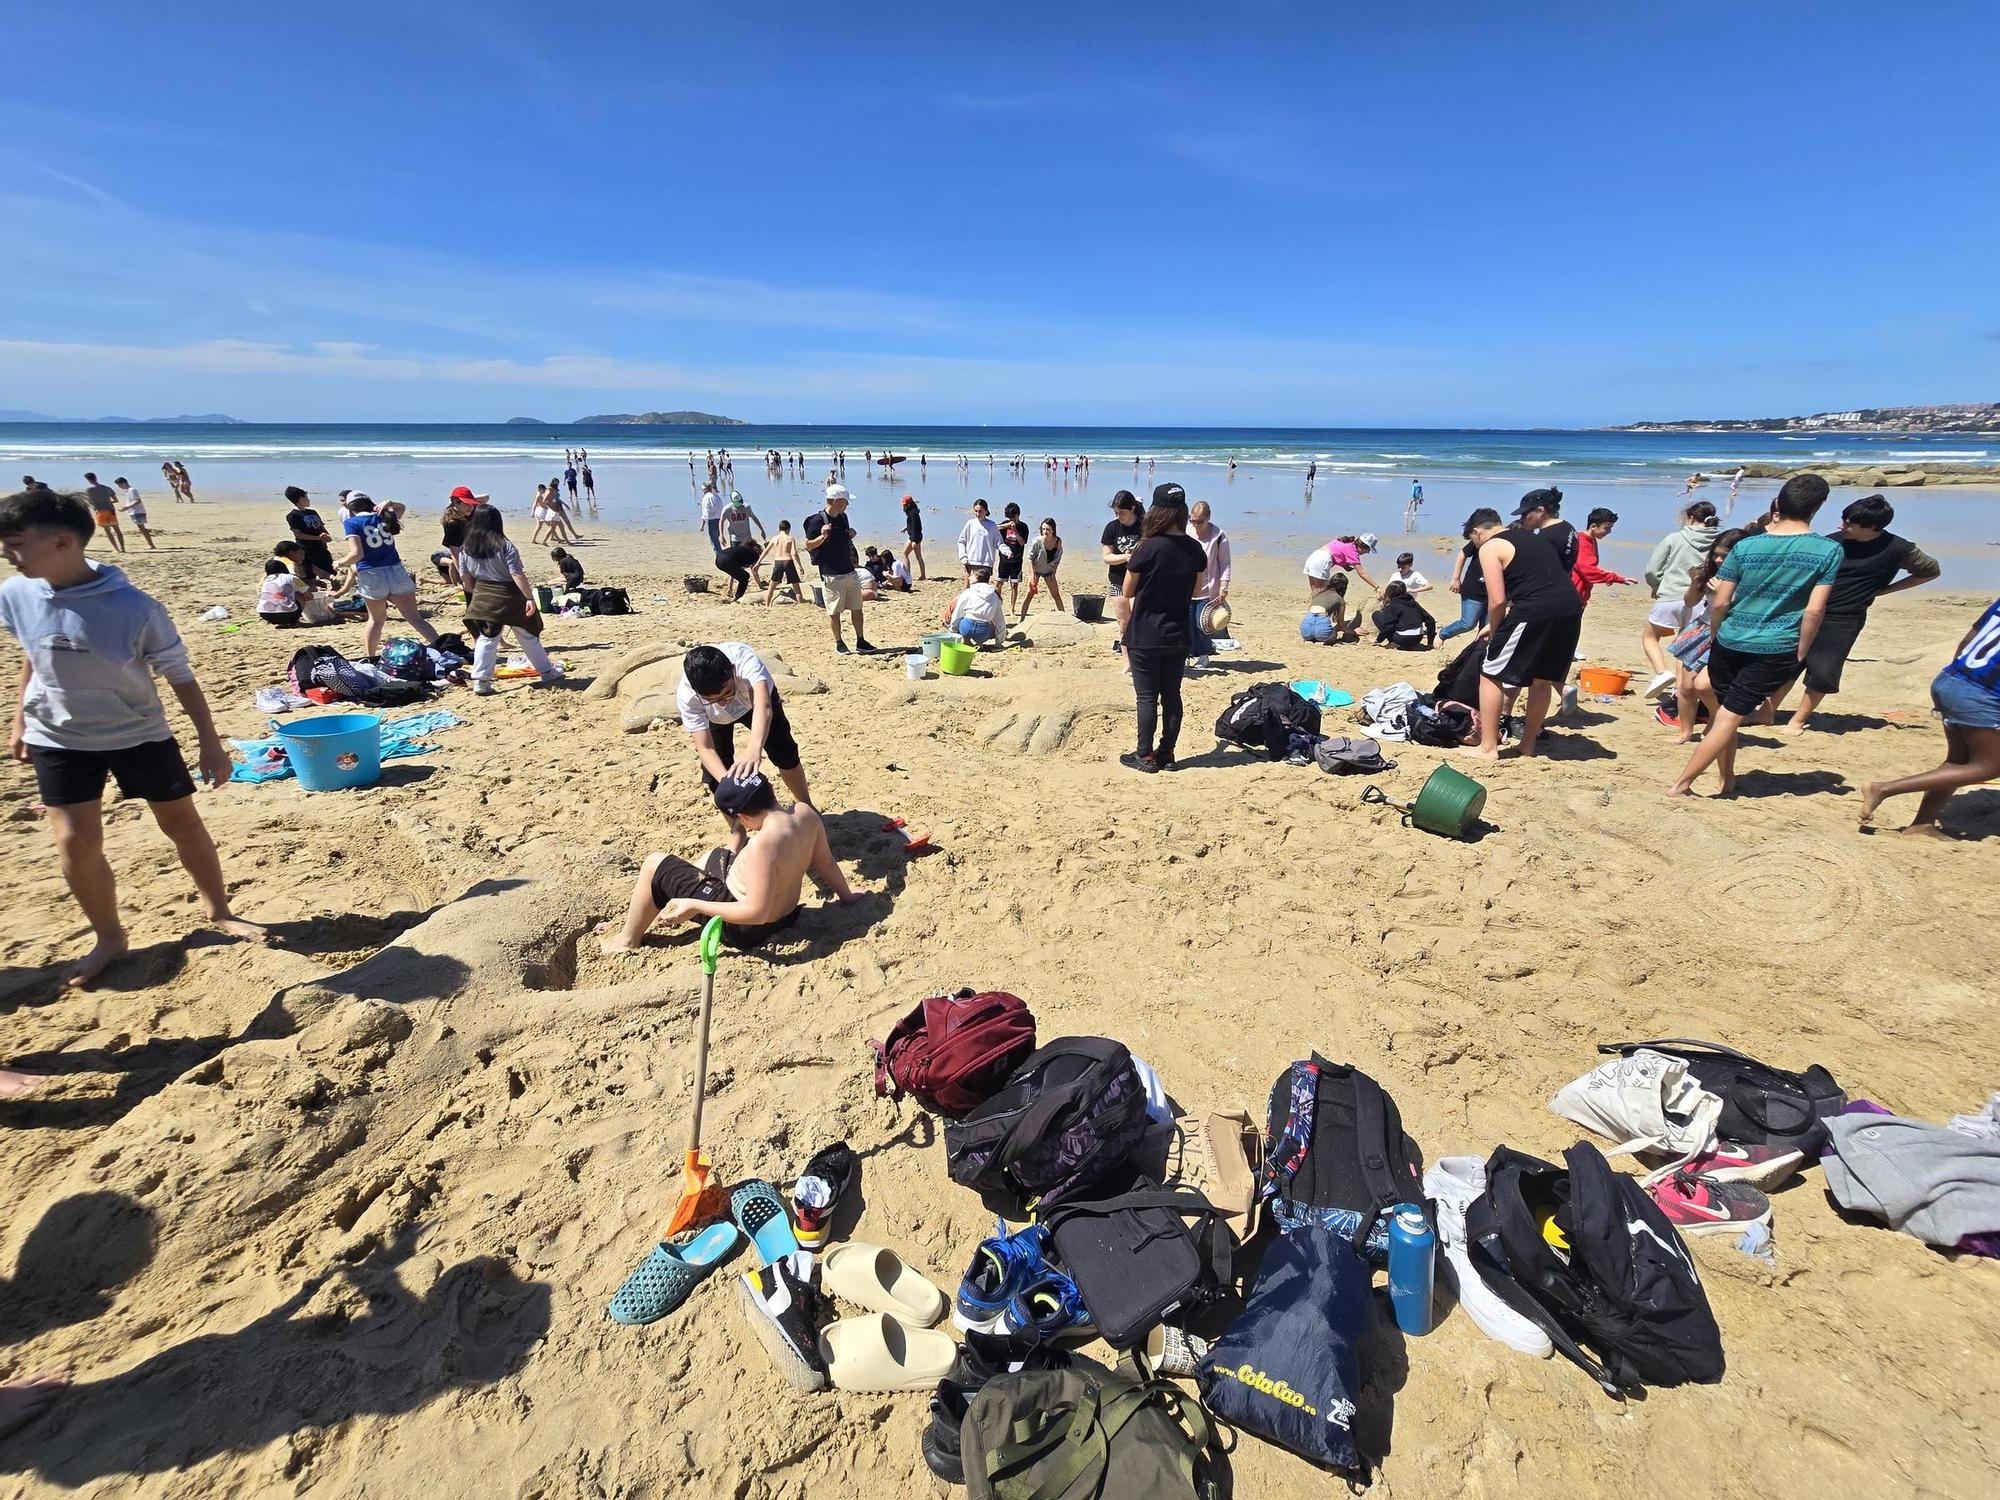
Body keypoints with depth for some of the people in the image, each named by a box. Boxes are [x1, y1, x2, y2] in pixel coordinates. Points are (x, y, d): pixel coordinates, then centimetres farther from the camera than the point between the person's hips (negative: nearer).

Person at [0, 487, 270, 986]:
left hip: (140, 734, -3)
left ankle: (218, 911, 25)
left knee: (184, 825, 6)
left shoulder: (134, 608, -22)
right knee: (76, 841, -2)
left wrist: (210, 742, -12)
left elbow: (180, 674, -13)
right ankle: (108, 937, 17)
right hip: (59, 739, 3)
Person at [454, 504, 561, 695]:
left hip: (482, 599, 4)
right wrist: (530, 597, -17)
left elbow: (466, 578, 7)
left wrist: (476, 595, 20)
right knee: (528, 637, 10)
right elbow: (517, 575, -19)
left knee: (486, 639, 8)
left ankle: (480, 681, 1)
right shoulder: (504, 546, -14)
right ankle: (546, 672, 23)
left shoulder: (465, 549, 1)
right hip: (509, 598, -4)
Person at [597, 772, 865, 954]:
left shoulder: (763, 844, -36)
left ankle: (628, 940, 22)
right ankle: (669, 912, 46)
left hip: (744, 927, -9)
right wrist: (846, 894, 16)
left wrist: (693, 906, -25)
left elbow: (757, 912, -32)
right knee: (713, 856, 32)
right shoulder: (805, 812, -14)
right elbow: (825, 862, -1)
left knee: (654, 865, 2)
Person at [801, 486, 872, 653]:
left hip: (849, 571, 7)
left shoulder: (843, 517, 10)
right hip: (831, 574, -7)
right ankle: (839, 643, 16)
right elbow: (808, 546, -9)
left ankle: (860, 641, 18)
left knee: (857, 607, 9)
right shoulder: (818, 519, -12)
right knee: (834, 611, 3)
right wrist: (822, 536, -26)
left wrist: (851, 534, 4)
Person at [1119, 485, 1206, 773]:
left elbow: (1128, 593, -5)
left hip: (1145, 636, -4)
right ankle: (1166, 753, 18)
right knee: (1172, 695, 11)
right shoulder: (1195, 549, 0)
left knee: (1147, 696, 3)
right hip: (1178, 636, 5)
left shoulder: (1147, 548, -15)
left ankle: (1145, 755, 9)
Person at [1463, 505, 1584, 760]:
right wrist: (1498, 625, 34)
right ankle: (1528, 743, 31)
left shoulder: (1489, 548, 1)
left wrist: (1493, 633, 8)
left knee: (1491, 675, 6)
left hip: (1535, 613, -8)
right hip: (1571, 607, 8)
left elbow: (1498, 600, -8)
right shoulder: (1528, 536, 26)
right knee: (1542, 679, 21)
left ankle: (1488, 747, 7)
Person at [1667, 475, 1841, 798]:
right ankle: (1681, 784, -4)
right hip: (1777, 650, -2)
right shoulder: (1829, 550, -6)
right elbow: (1814, 610, -9)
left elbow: (1719, 603, -3)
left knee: (1723, 712, 17)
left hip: (1730, 642, 2)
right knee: (1730, 716, -1)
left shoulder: (1745, 546, -3)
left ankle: (1726, 780, 28)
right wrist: (1801, 653, 1)